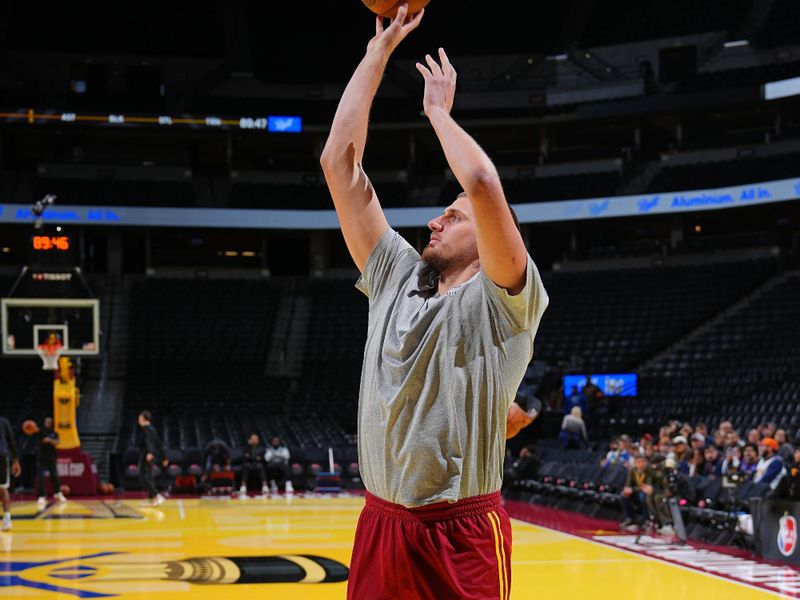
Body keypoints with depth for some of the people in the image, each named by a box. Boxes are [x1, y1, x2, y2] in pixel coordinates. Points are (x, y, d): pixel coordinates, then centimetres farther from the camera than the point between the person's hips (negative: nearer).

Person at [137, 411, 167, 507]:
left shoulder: (145, 428, -10)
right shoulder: (152, 428, 17)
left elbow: (147, 440, -26)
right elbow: (158, 443, 21)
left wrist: (149, 452, -42)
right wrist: (163, 457, 26)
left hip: (145, 456, -9)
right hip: (150, 456, 9)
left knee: (144, 477, -11)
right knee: (149, 477, 13)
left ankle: (157, 496, -21)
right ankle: (151, 499, 12)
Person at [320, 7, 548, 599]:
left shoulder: (505, 302, -5)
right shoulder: (396, 276, 11)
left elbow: (484, 184, -23)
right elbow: (339, 163, 9)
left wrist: (439, 111, -5)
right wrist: (380, 48, 8)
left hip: (462, 535, -5)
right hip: (381, 523, 5)